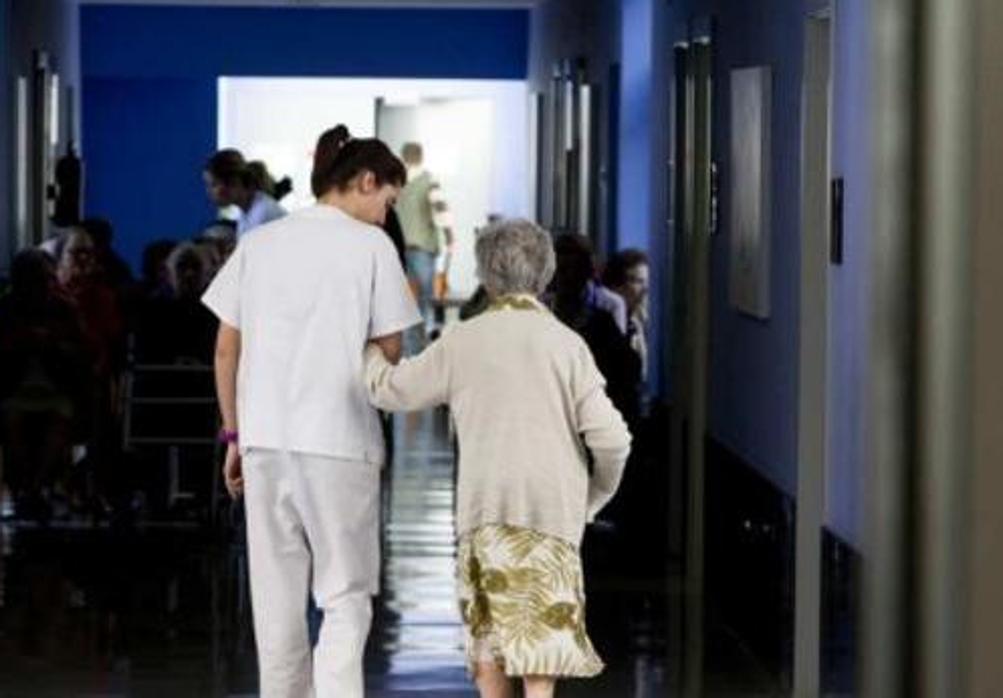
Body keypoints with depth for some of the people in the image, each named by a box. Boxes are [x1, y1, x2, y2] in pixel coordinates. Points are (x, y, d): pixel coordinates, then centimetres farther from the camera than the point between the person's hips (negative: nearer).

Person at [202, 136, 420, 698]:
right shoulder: (371, 246, -3)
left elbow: (226, 351, 11)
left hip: (264, 439, 4)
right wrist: (403, 302, 17)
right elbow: (389, 354, -3)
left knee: (278, 601, 11)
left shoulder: (259, 244, 10)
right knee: (345, 598, 1)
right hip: (340, 441, -4)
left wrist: (234, 436, 17)